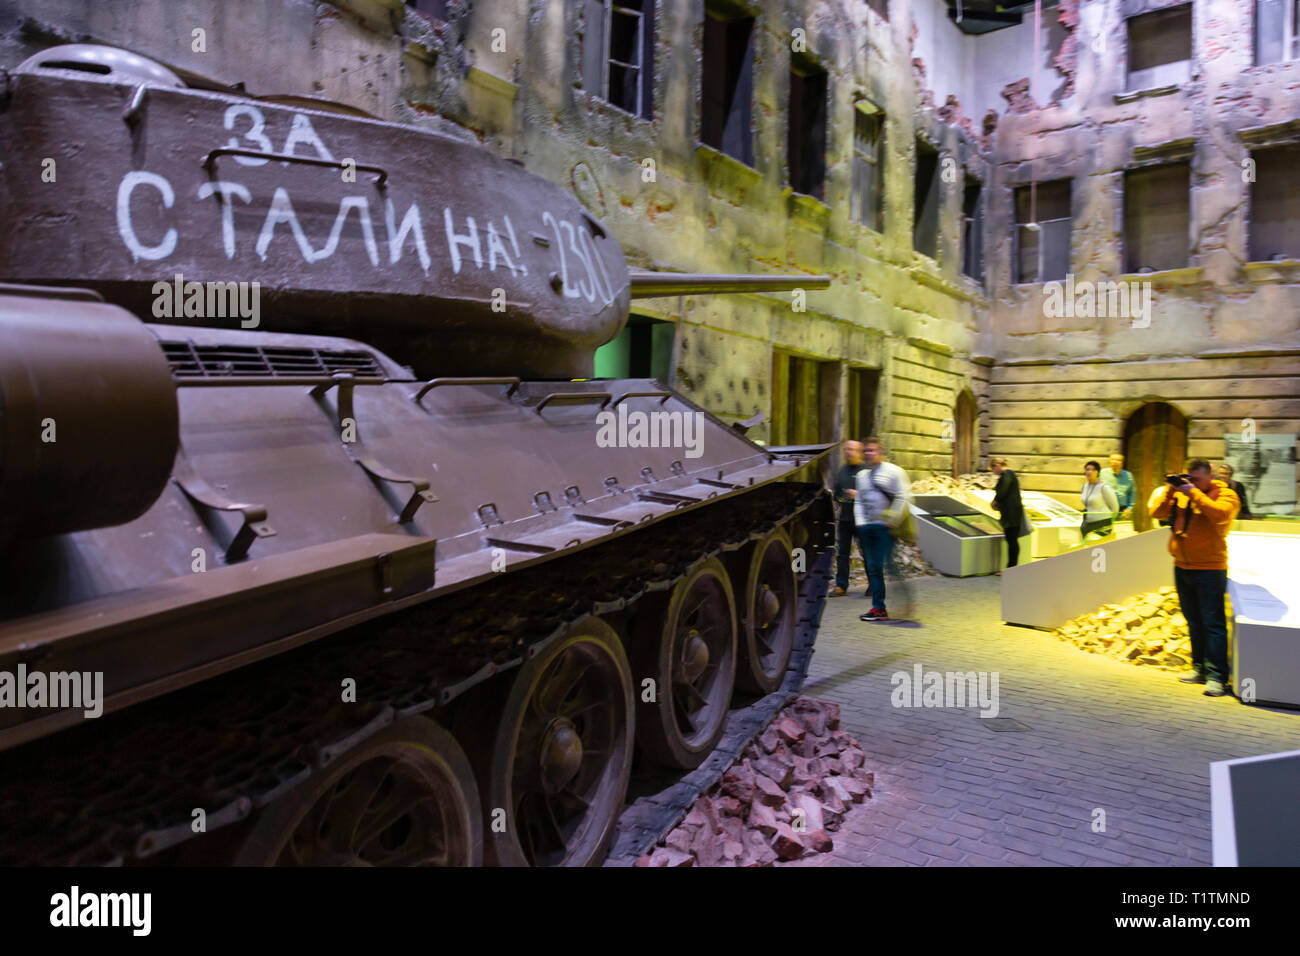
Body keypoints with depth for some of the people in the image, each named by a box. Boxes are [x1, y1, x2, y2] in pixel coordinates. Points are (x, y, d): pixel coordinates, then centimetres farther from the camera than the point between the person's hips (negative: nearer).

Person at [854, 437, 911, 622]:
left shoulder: (893, 471, -2)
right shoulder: (862, 475, 17)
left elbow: (902, 497, -8)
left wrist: (892, 521, -12)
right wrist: (860, 523, 7)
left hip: (885, 527, -6)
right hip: (867, 528, 6)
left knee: (890, 564, -12)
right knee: (873, 567, 6)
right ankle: (878, 607, 10)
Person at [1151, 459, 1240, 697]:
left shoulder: (1226, 495, -5)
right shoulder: (1180, 494, 10)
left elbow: (1219, 514, -25)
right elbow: (1157, 512, 5)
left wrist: (1194, 493, -21)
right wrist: (1169, 490, -6)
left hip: (1209, 569, -6)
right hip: (1182, 567, 6)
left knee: (1213, 622, -6)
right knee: (1194, 622, 14)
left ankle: (1216, 675, -3)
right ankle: (1200, 668, 23)